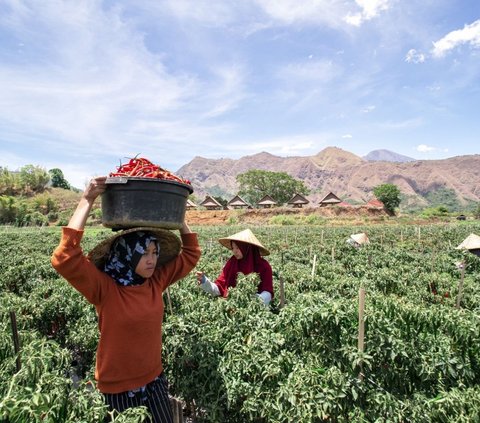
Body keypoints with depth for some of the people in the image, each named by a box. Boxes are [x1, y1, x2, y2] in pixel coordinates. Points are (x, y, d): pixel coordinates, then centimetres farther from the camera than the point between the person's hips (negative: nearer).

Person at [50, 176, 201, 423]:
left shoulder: (156, 281, -7)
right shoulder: (104, 288, -20)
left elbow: (191, 253, 2)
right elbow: (64, 259, -35)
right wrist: (86, 201, -33)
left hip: (153, 381, 4)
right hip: (117, 387, -4)